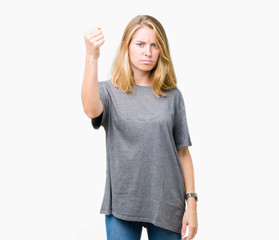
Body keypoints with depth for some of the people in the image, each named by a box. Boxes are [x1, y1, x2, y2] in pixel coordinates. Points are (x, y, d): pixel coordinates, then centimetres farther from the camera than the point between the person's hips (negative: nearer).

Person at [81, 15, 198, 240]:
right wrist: (92, 58, -32)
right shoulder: (109, 91, 1)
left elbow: (183, 153, 5)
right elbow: (92, 110, -24)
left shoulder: (172, 96, 4)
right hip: (122, 204, -1)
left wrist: (192, 204, 1)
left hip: (166, 205, 1)